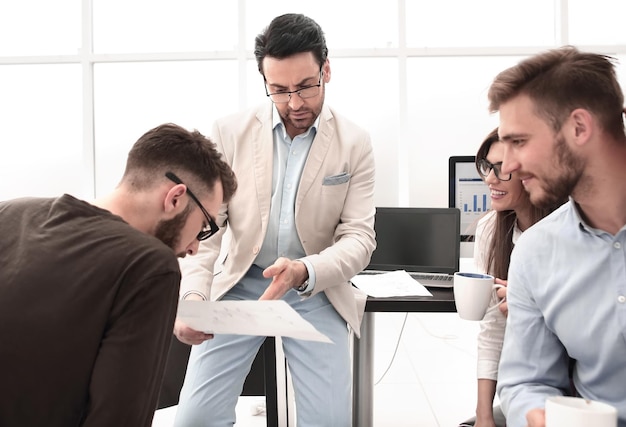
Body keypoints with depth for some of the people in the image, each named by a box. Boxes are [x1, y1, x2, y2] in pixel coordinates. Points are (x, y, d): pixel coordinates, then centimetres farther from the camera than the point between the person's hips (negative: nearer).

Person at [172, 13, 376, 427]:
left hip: (317, 292, 0)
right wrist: (193, 296, -23)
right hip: (240, 285, 1)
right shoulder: (230, 133, -6)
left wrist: (304, 272, -29)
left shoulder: (355, 143, -6)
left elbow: (359, 236, -9)